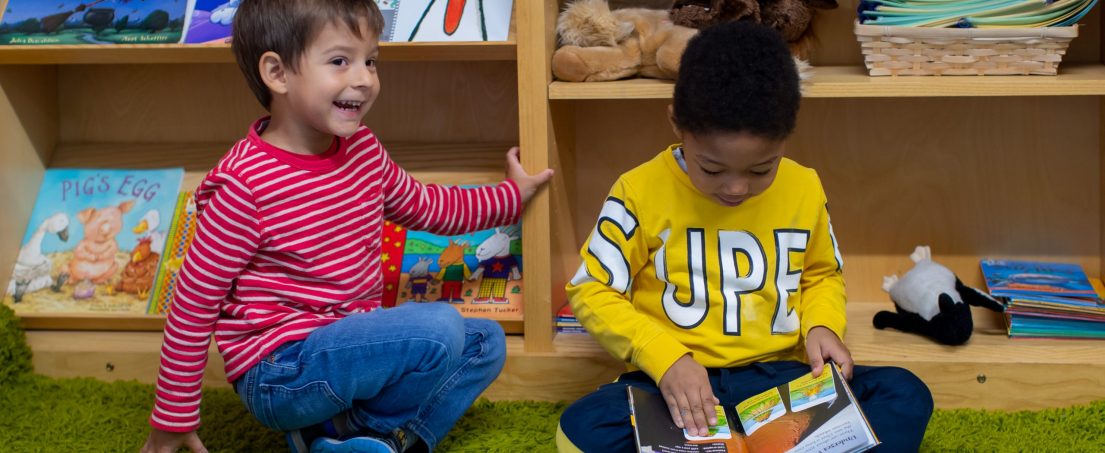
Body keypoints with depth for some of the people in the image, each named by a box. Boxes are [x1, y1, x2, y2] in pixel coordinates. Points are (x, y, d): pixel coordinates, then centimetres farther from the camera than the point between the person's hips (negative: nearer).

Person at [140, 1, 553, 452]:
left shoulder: (363, 149, 3)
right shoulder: (244, 185, -21)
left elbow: (426, 206, 24)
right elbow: (194, 302, -14)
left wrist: (512, 195, 26)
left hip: (347, 342, 9)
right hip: (277, 375, -9)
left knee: (485, 340, 7)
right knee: (438, 328, -25)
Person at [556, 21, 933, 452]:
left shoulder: (804, 189, 2)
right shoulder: (641, 191, -8)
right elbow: (592, 290, -3)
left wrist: (822, 326, -3)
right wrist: (665, 358, -17)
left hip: (779, 378, 3)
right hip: (676, 382, -2)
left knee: (905, 395, -18)